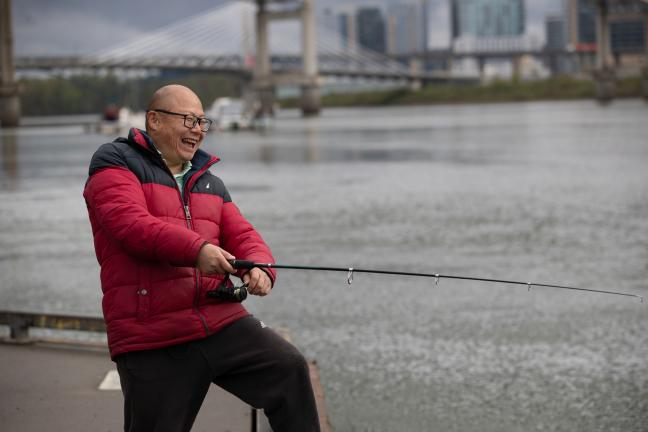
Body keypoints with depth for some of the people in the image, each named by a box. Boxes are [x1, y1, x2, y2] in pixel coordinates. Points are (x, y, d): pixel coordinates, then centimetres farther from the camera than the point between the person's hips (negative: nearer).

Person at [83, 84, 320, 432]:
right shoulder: (114, 163, 1)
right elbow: (130, 223, -16)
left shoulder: (210, 183, 21)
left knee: (289, 368, -13)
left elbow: (243, 236, 13)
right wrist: (196, 250, -30)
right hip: (152, 342, -5)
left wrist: (259, 269, -12)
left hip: (222, 323, 5)